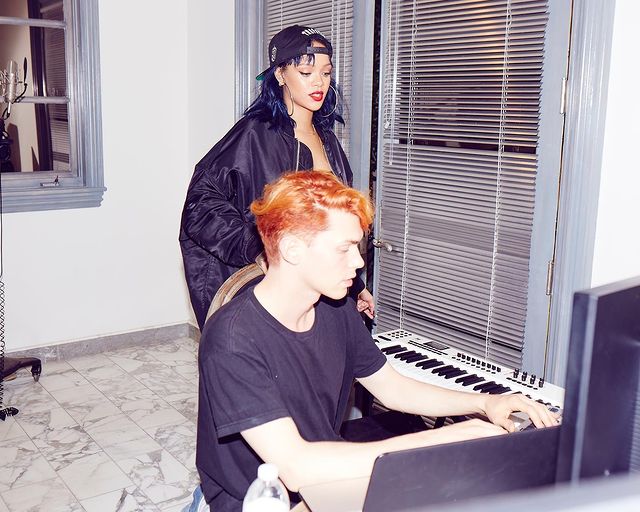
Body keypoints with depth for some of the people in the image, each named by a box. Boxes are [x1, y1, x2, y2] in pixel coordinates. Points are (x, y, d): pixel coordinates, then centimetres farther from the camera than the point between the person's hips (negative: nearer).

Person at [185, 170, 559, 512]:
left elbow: (392, 387, 9)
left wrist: (485, 402, -5)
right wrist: (433, 442, -31)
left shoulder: (337, 310, -3)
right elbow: (295, 467, -31)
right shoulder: (233, 339, -25)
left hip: (328, 475, 7)